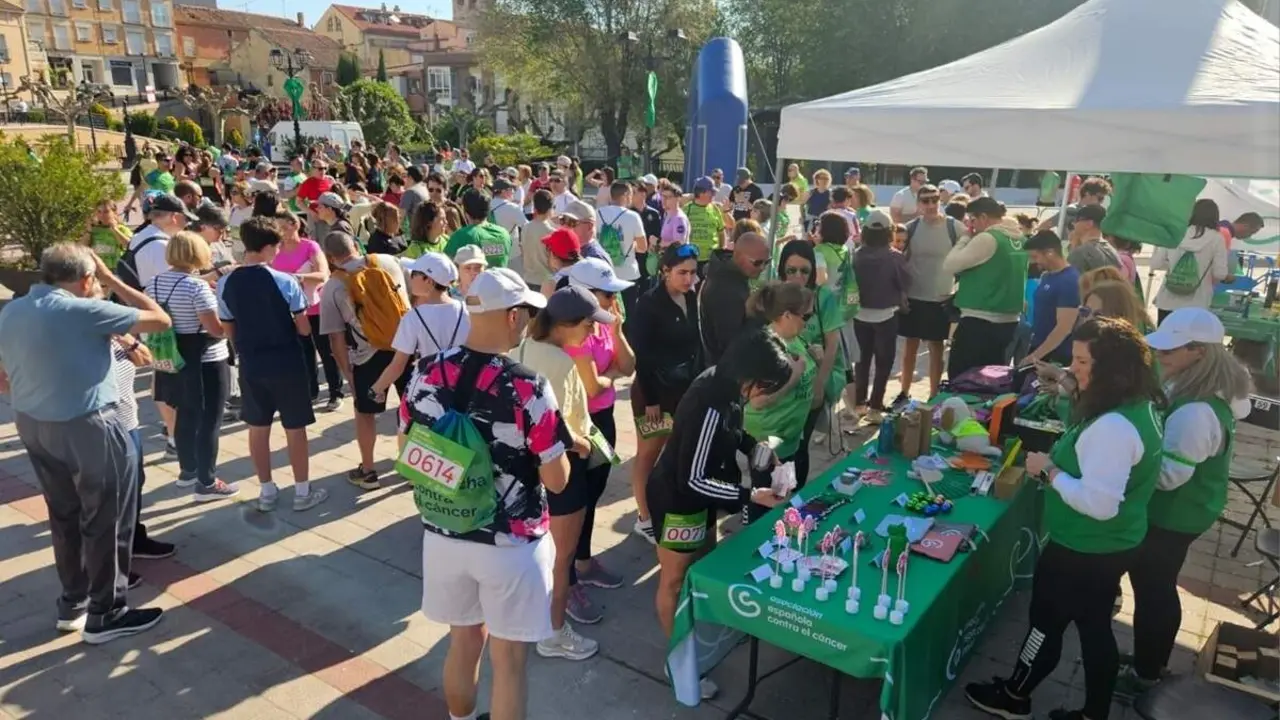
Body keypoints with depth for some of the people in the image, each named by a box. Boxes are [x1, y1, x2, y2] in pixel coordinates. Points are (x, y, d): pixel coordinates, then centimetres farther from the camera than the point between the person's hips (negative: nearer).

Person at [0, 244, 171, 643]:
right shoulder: (83, 310, -18)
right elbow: (161, 319, -13)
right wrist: (112, 280, -6)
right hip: (88, 427, -8)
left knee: (65, 517, 20)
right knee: (106, 521, 5)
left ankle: (72, 604, 33)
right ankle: (105, 615, 15)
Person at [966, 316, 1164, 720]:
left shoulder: (1113, 427, -32)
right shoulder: (1139, 406, 0)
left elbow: (1100, 503, -33)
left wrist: (1049, 470, -22)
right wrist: (1062, 459, 2)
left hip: (1084, 552, -9)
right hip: (1112, 546, 9)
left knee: (1046, 624, 12)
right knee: (1096, 629, 23)